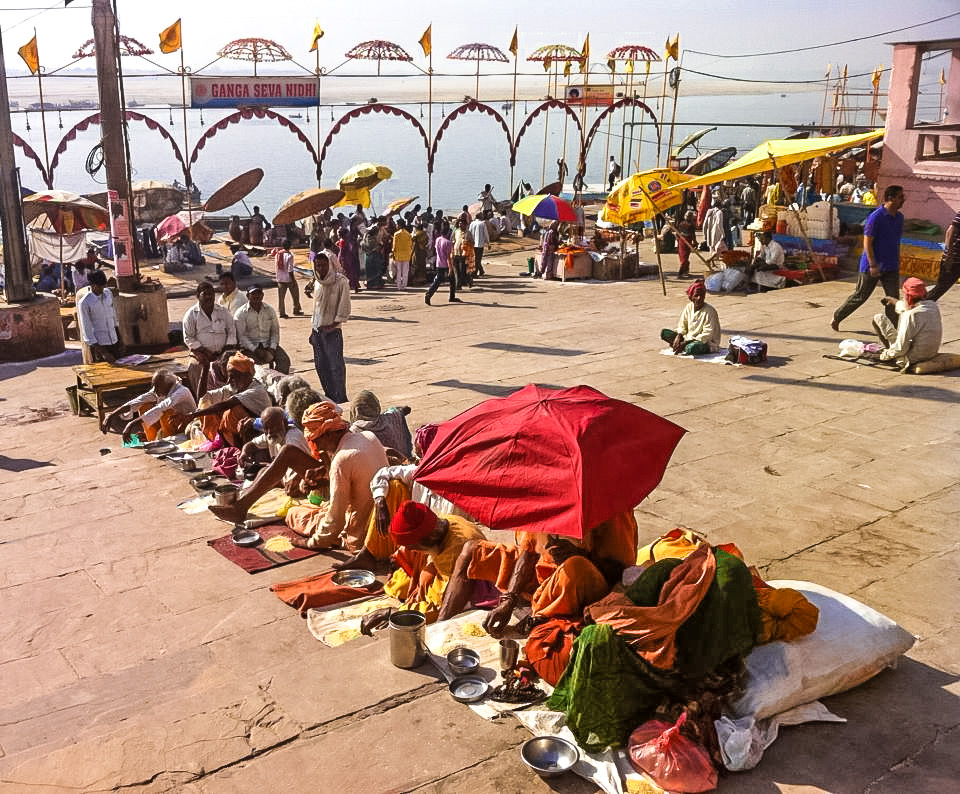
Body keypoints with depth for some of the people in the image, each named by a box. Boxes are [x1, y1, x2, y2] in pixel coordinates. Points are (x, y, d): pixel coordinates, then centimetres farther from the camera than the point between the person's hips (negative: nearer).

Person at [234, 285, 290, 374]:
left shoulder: (270, 310, 12)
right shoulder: (240, 313, 0)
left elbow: (275, 332, 11)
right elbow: (241, 336, -6)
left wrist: (272, 349, -6)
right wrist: (256, 350, -17)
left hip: (268, 344, 3)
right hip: (250, 346, -3)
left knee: (284, 360, -20)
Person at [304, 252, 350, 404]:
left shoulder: (340, 281, -9)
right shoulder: (317, 282, 13)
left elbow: (344, 306, -10)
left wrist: (334, 324, -15)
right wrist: (312, 329, 16)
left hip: (332, 329, -7)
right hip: (317, 329, 7)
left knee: (336, 365, -6)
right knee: (320, 365, 9)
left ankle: (340, 397, 2)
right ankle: (329, 395, 20)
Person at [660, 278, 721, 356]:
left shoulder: (709, 311, -19)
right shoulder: (688, 307, 0)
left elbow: (707, 335, -21)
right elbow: (682, 327, 9)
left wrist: (685, 342, -25)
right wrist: (678, 337, -15)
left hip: (707, 343, -6)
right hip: (689, 338, 6)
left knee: (690, 348, -40)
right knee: (664, 333, -3)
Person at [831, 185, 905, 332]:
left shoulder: (899, 217, 8)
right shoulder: (876, 217, -15)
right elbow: (867, 243, -17)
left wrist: (897, 262, 20)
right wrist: (873, 265, -21)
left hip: (891, 267, 6)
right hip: (872, 266, -6)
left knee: (893, 299, -1)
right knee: (860, 296, 4)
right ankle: (837, 318, 22)